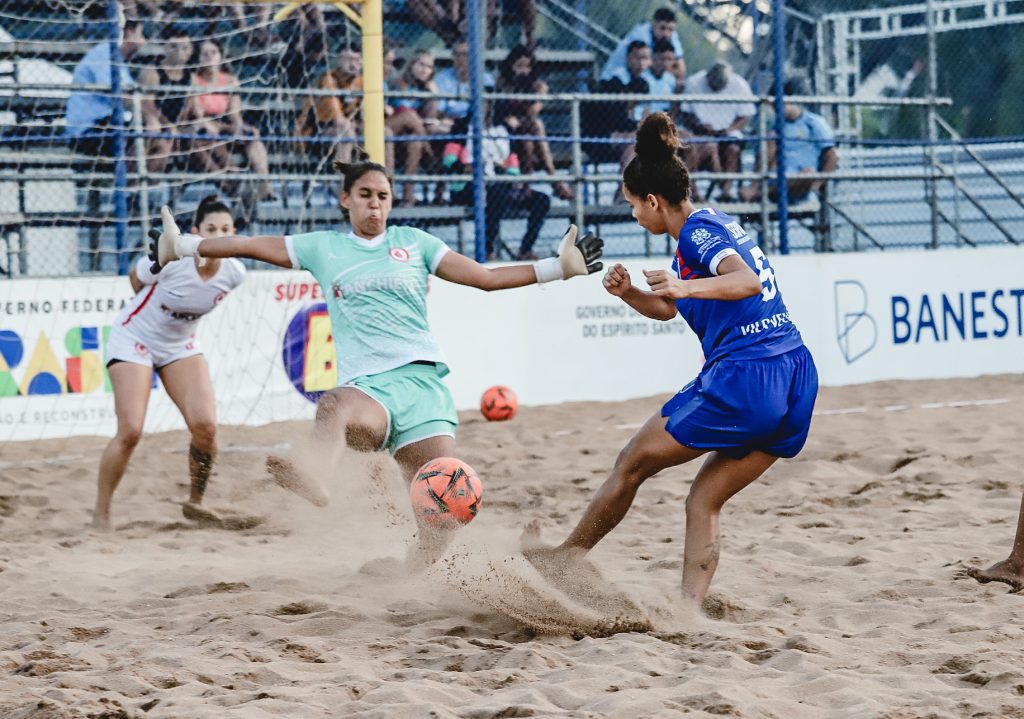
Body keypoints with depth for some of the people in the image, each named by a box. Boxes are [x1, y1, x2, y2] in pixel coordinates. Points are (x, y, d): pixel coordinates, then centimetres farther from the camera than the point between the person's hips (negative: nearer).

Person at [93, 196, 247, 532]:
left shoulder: (234, 274, -15)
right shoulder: (169, 260, -28)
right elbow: (135, 277, -5)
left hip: (181, 346, 4)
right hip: (133, 340, -4)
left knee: (205, 425, -12)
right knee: (130, 431, -14)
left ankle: (195, 503, 9)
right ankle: (101, 513, 1)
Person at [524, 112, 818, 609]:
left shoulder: (697, 230, -7)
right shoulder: (712, 226, 23)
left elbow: (748, 282, -25)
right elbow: (667, 309, 32)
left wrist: (684, 286, -36)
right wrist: (629, 293, 13)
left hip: (743, 377, -9)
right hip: (797, 378, 9)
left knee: (633, 464, 8)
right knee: (704, 502, 11)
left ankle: (567, 555, 23)